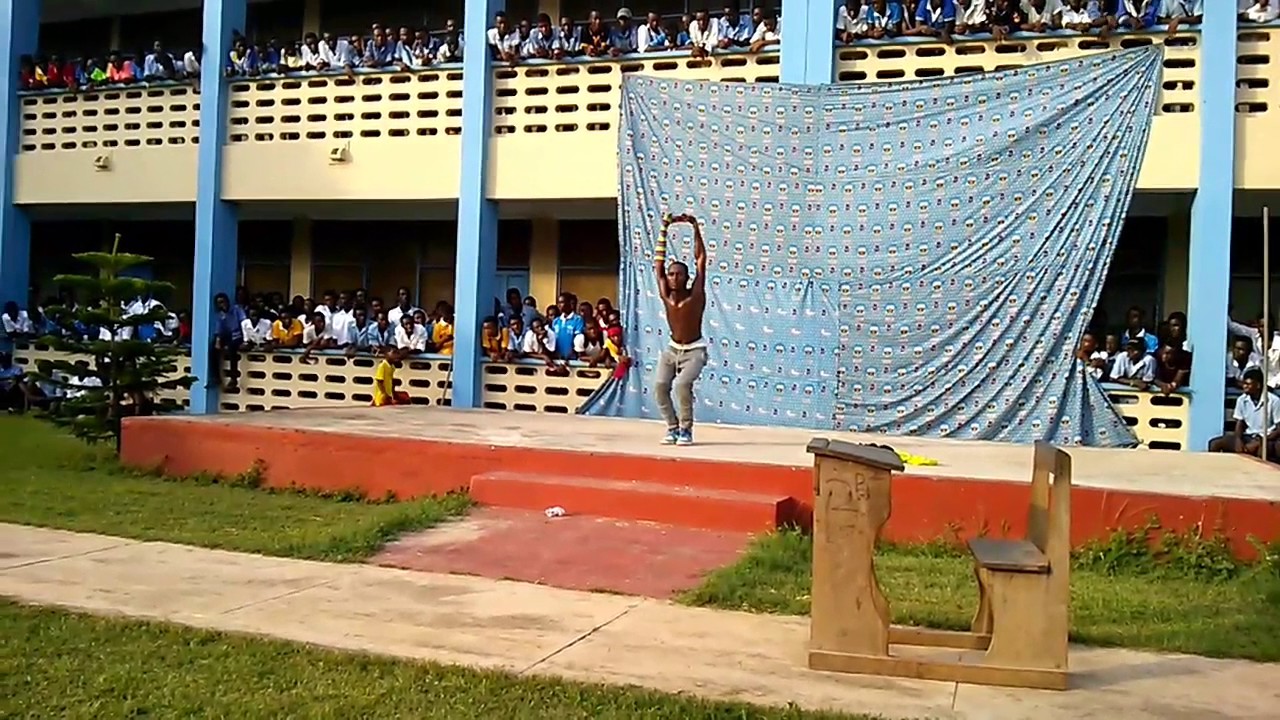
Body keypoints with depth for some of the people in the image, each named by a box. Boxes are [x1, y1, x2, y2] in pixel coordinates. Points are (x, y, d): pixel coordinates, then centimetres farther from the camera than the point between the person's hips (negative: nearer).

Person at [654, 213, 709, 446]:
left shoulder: (695, 295, -14)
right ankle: (673, 427, 3)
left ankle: (686, 430, -7)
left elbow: (701, 259, -16)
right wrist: (664, 230, -7)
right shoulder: (665, 296, -6)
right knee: (660, 386, -14)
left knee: (682, 385, -25)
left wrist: (695, 228, -19)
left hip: (694, 350, -4)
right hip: (672, 348, 4)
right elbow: (658, 261, -4)